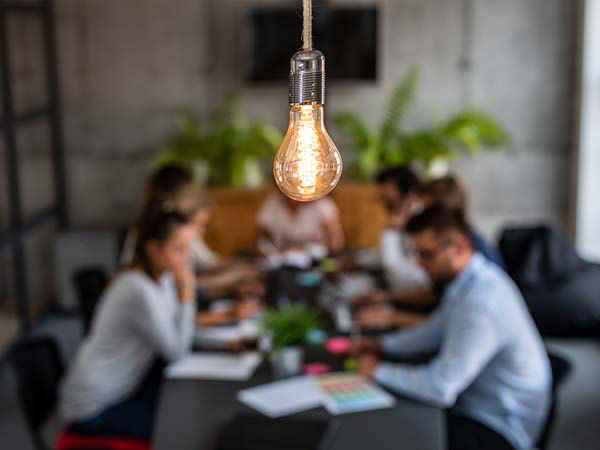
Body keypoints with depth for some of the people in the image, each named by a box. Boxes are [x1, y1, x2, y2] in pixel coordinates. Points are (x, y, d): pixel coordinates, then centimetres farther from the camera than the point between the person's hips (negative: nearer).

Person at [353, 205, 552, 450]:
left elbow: (441, 388, -32)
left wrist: (379, 370, -19)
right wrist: (382, 344, 4)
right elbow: (437, 330, 17)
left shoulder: (481, 302, -31)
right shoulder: (471, 279, 0)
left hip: (499, 430, -9)